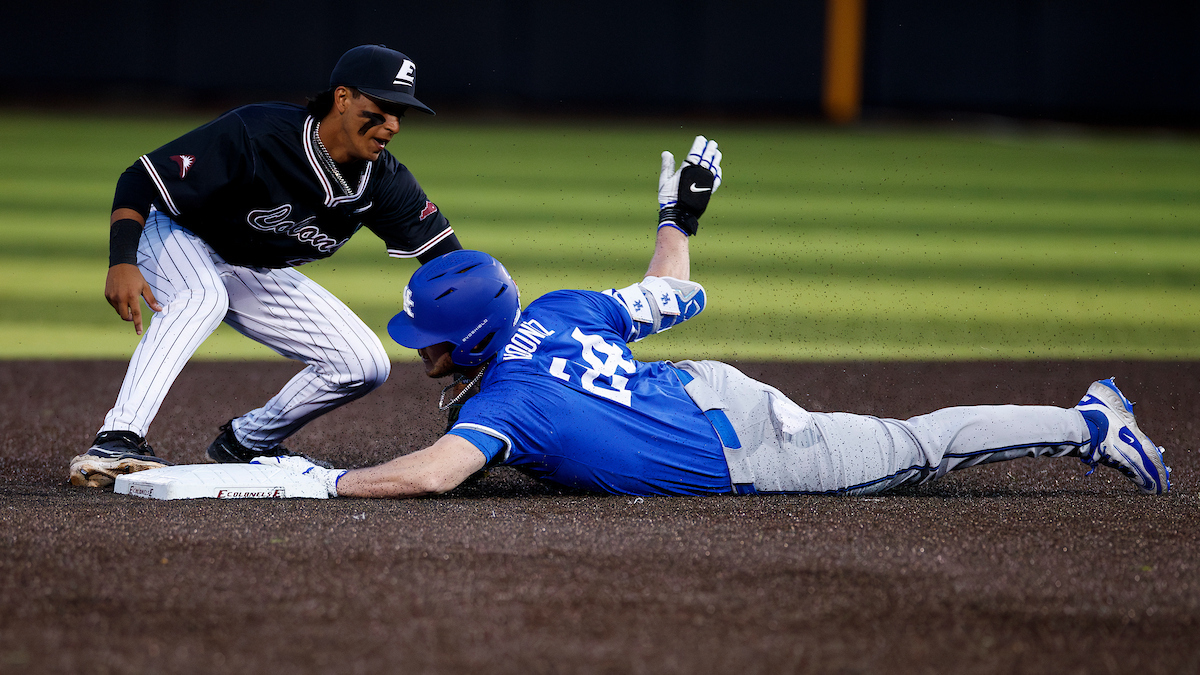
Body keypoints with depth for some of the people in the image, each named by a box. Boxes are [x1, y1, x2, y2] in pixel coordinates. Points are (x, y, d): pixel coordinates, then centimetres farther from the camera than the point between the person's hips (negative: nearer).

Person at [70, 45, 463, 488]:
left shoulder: (384, 182, -16)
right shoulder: (256, 134, -33)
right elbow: (139, 180, -31)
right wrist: (122, 263, -46)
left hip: (259, 277, 6)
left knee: (366, 366, -5)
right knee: (202, 296, -40)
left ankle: (246, 442, 13)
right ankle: (116, 442, -47)